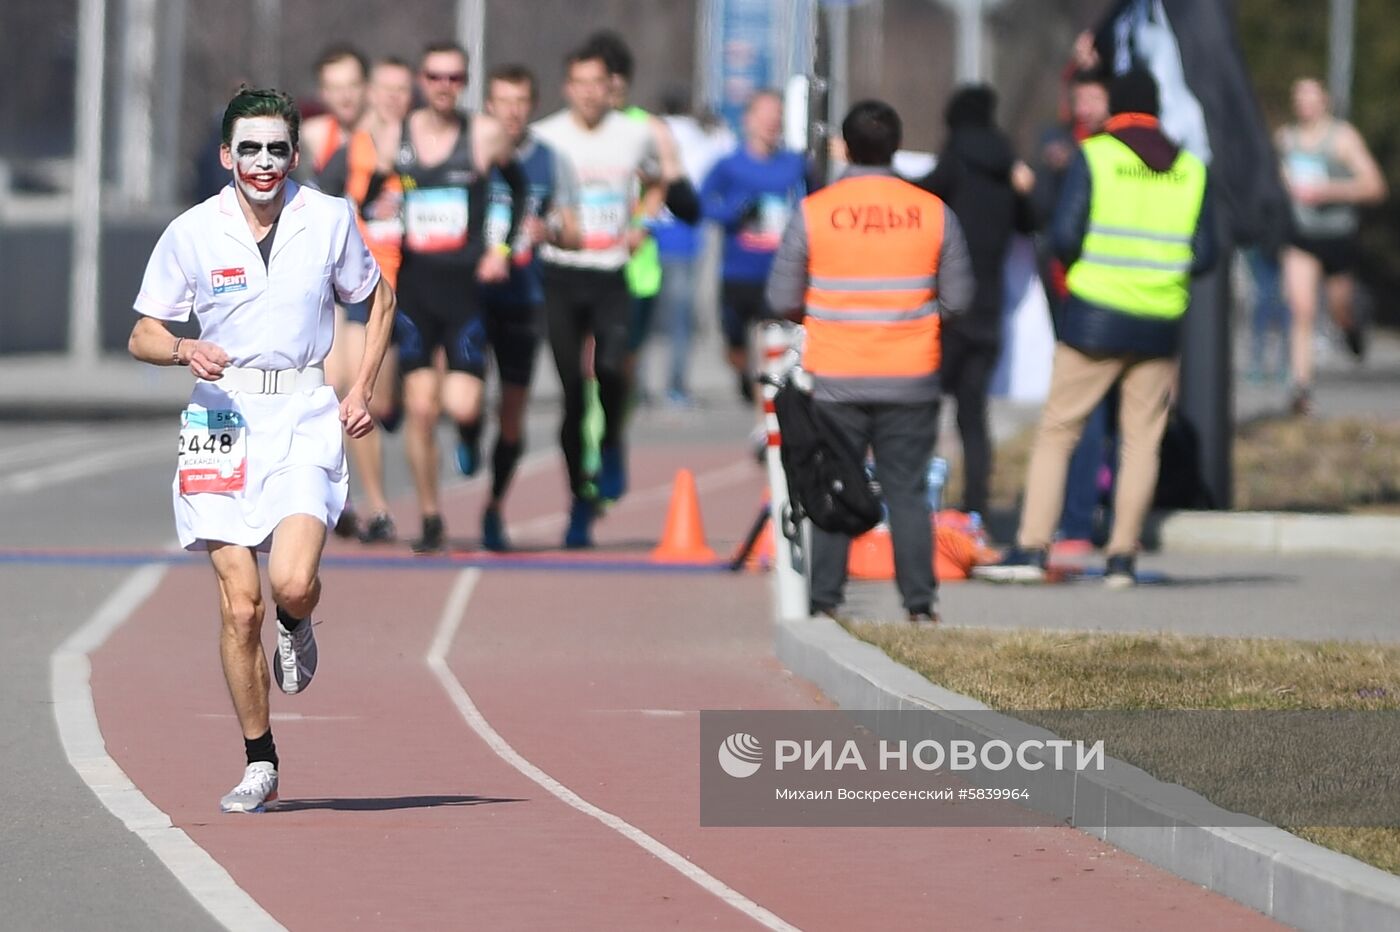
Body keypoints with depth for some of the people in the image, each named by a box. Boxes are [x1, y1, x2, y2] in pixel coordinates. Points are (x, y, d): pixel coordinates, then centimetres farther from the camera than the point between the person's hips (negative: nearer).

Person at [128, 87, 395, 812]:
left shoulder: (330, 221, 0)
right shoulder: (191, 233, -2)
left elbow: (378, 298, 17)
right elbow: (143, 335, 5)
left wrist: (362, 389, 6)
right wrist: (185, 351, -17)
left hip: (305, 416, 0)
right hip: (224, 418, 0)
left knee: (291, 583, -20)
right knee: (238, 606, -5)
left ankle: (296, 624, 18)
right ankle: (259, 763, 9)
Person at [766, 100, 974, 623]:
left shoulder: (814, 212, -6)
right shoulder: (933, 212, -2)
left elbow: (783, 300, -4)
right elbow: (957, 300, 1)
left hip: (835, 379, -1)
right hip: (911, 379, 1)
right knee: (907, 491, 5)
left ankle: (825, 600, 5)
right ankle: (919, 603, 3)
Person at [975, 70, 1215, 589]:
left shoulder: (1094, 156, -5)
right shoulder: (1190, 169, 5)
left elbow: (1064, 235, -11)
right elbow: (1204, 256, 3)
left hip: (1096, 316, -3)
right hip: (1160, 326, 3)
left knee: (1057, 430, 3)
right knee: (1142, 440, 9)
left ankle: (1031, 550, -3)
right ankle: (1122, 559, 7)